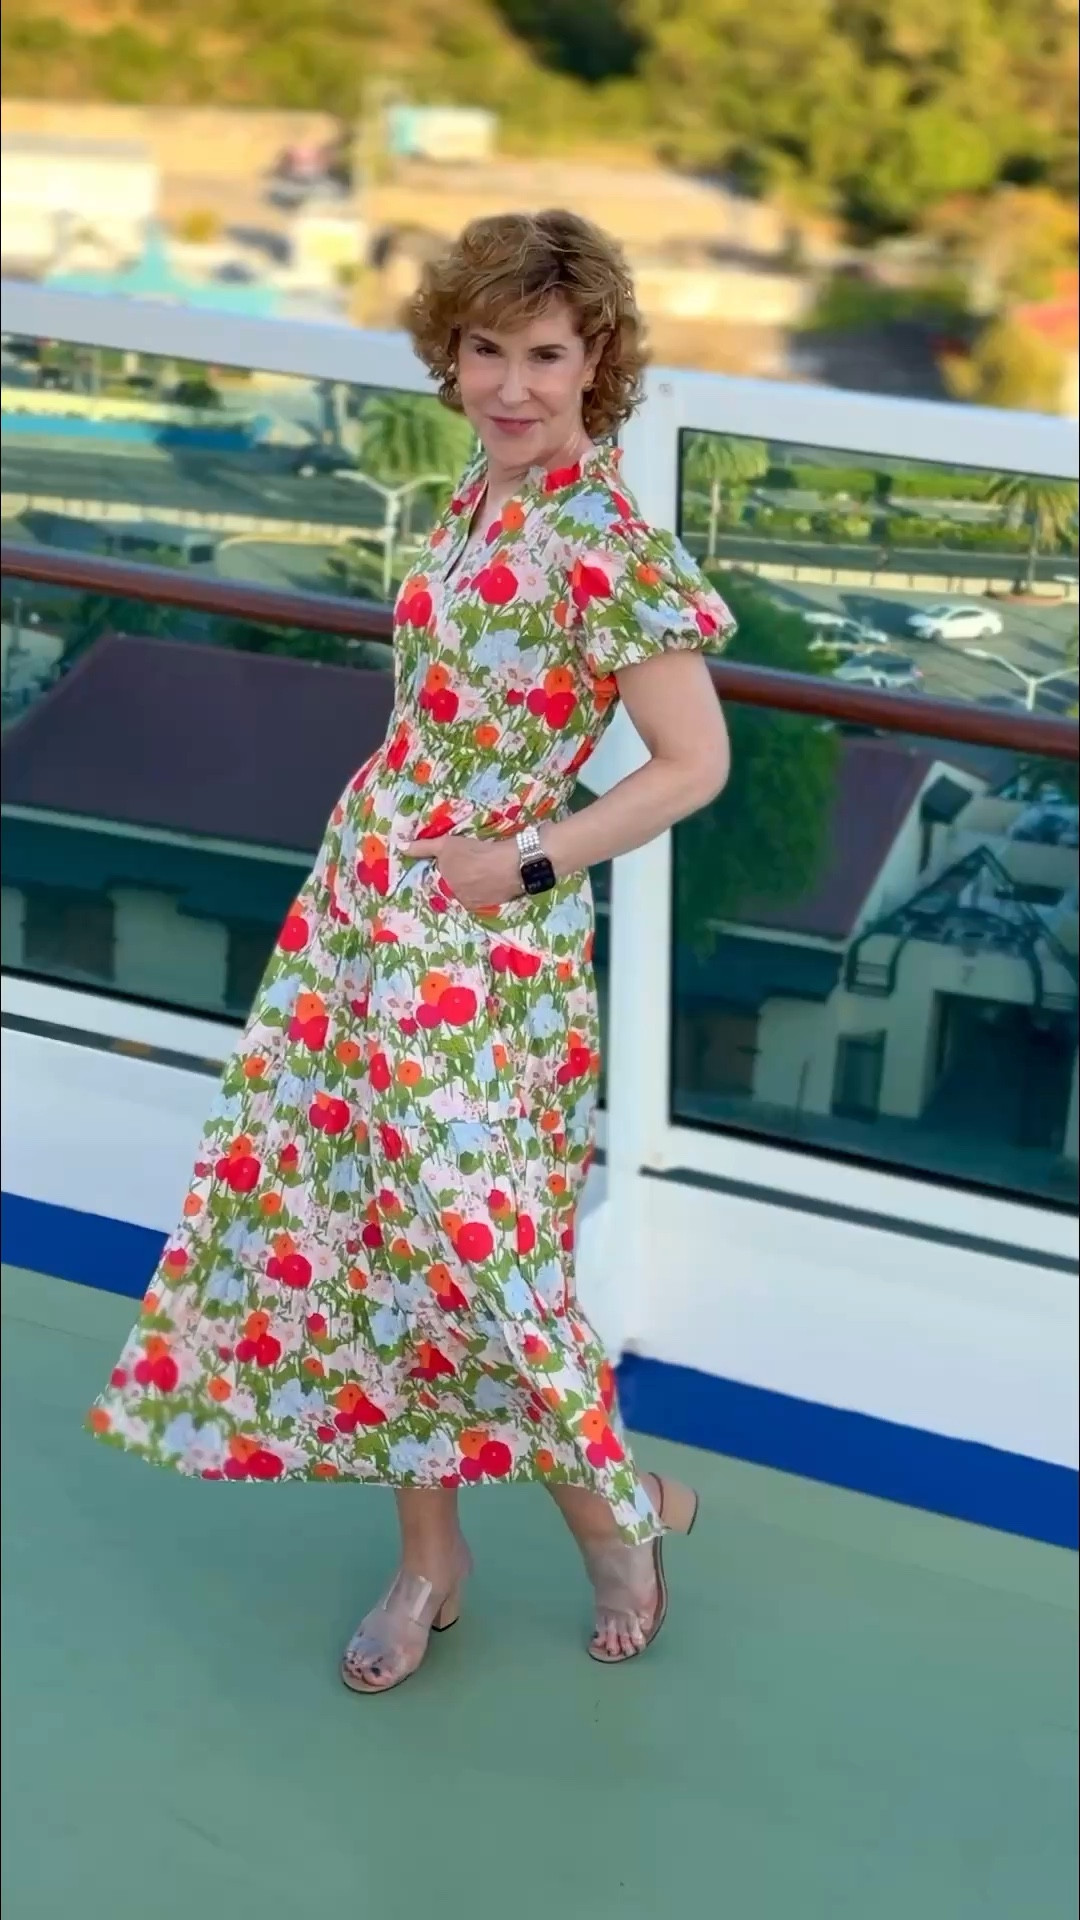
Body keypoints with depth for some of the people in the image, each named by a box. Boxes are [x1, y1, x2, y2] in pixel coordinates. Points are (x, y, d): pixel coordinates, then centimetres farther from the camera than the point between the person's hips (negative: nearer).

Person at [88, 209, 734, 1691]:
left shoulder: (612, 545, -17)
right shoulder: (475, 499, 6)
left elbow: (697, 763, -15)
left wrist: (532, 860, -15)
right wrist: (379, 844, 10)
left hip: (487, 942, -8)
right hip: (365, 900, 8)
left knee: (465, 1236, -4)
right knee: (363, 1217, 11)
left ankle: (618, 1502, 24)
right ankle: (429, 1551, 27)